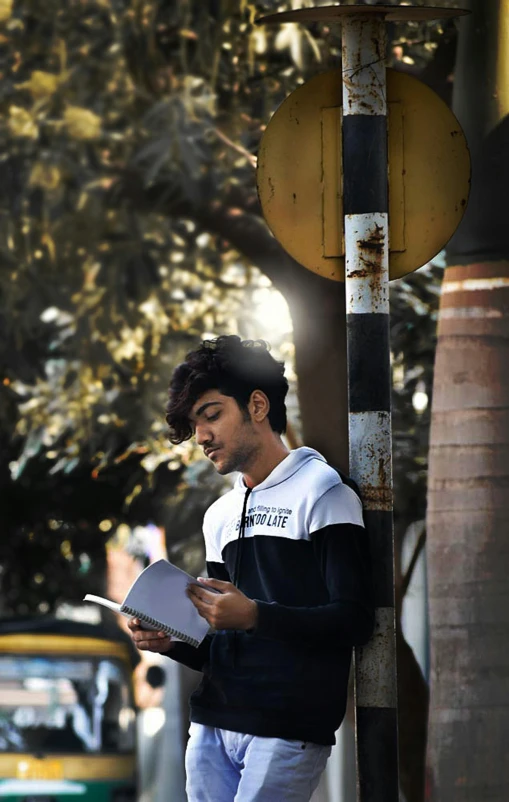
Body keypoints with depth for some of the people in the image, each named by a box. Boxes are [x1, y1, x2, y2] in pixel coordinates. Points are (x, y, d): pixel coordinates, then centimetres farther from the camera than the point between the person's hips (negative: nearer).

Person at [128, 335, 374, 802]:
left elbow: (354, 620, -11)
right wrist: (170, 642, 5)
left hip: (288, 728, -7)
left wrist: (254, 615, -21)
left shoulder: (323, 493, -1)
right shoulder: (221, 516, 23)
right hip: (213, 724, 7)